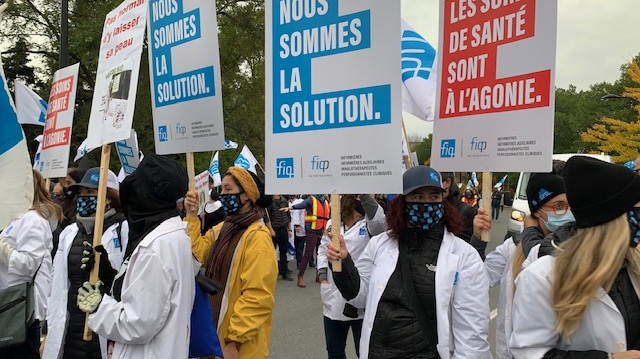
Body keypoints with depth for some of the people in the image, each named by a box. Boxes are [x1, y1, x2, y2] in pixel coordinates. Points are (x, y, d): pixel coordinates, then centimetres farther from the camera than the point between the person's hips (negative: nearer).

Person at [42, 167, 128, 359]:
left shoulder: (124, 229, -9)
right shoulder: (69, 232, 11)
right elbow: (58, 285, 14)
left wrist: (108, 264, -30)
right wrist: (49, 332, 15)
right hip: (72, 332, 6)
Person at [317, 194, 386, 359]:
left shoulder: (371, 225, -5)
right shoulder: (333, 223, 9)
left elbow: (379, 219, -29)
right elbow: (323, 249, 17)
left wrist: (364, 193, -40)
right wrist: (323, 278, 5)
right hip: (334, 300, 5)